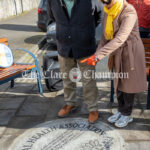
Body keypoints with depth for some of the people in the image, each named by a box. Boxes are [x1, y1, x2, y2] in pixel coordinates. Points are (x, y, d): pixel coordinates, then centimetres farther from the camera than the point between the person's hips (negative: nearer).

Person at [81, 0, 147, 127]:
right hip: (117, 52, 7)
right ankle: (121, 110, 34)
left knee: (127, 83, 7)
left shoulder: (129, 13, -27)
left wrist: (97, 56, -37)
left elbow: (120, 39, -34)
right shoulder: (109, 11, -2)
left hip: (131, 52, -7)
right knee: (118, 82, 15)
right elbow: (107, 34, 3)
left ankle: (127, 114, 27)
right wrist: (97, 54, -7)